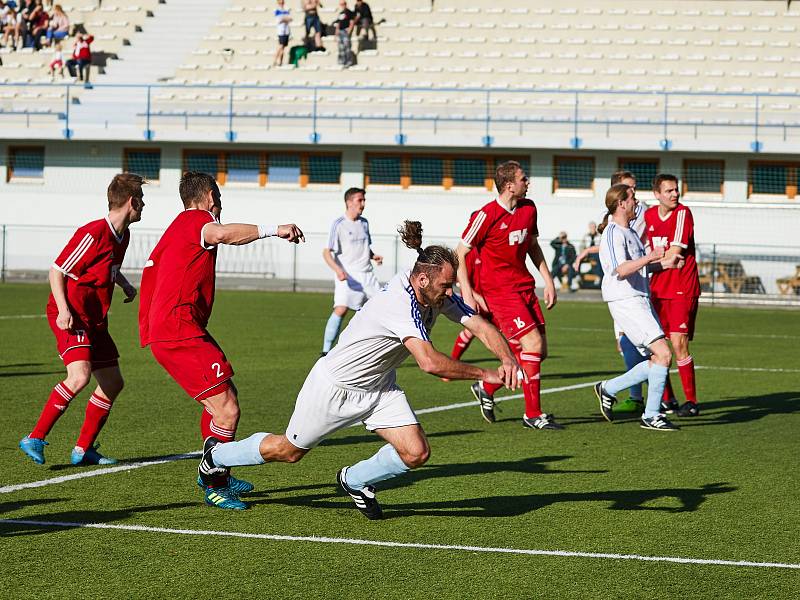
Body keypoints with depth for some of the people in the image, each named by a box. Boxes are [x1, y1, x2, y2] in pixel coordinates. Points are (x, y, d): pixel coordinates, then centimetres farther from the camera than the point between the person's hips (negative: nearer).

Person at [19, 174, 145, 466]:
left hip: (95, 319, 10)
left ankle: (83, 449, 16)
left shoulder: (123, 236, 10)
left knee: (113, 383, 8)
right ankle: (35, 438, -19)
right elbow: (57, 270, -17)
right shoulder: (92, 234, -18)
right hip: (71, 317, -10)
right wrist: (63, 310, -27)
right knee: (80, 376, -26)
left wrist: (125, 284, 12)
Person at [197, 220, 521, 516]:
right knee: (289, 450, 12)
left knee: (416, 453, -9)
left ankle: (355, 481, 20)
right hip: (335, 385, -7)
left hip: (379, 388, 7)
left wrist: (508, 358, -29)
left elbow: (480, 325, -11)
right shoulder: (400, 303, -37)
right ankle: (217, 454, 40)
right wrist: (484, 374, -38)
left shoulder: (438, 294, -12)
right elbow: (430, 362, -46)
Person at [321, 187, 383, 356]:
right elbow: (327, 252, -10)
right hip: (347, 277, -7)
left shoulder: (364, 223, 13)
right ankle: (326, 352, -18)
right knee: (341, 309, -22)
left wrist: (374, 256, 5)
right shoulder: (339, 224, -7)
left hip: (367, 275, 7)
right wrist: (337, 270, -27)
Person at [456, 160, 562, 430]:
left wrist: (548, 281, 16)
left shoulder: (529, 208, 7)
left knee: (539, 350, 4)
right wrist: (467, 292, -16)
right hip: (499, 291, -8)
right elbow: (460, 254, -9)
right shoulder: (487, 215, -15)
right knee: (533, 343, -17)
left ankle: (488, 387, 24)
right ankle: (533, 414, -9)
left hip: (525, 287, 8)